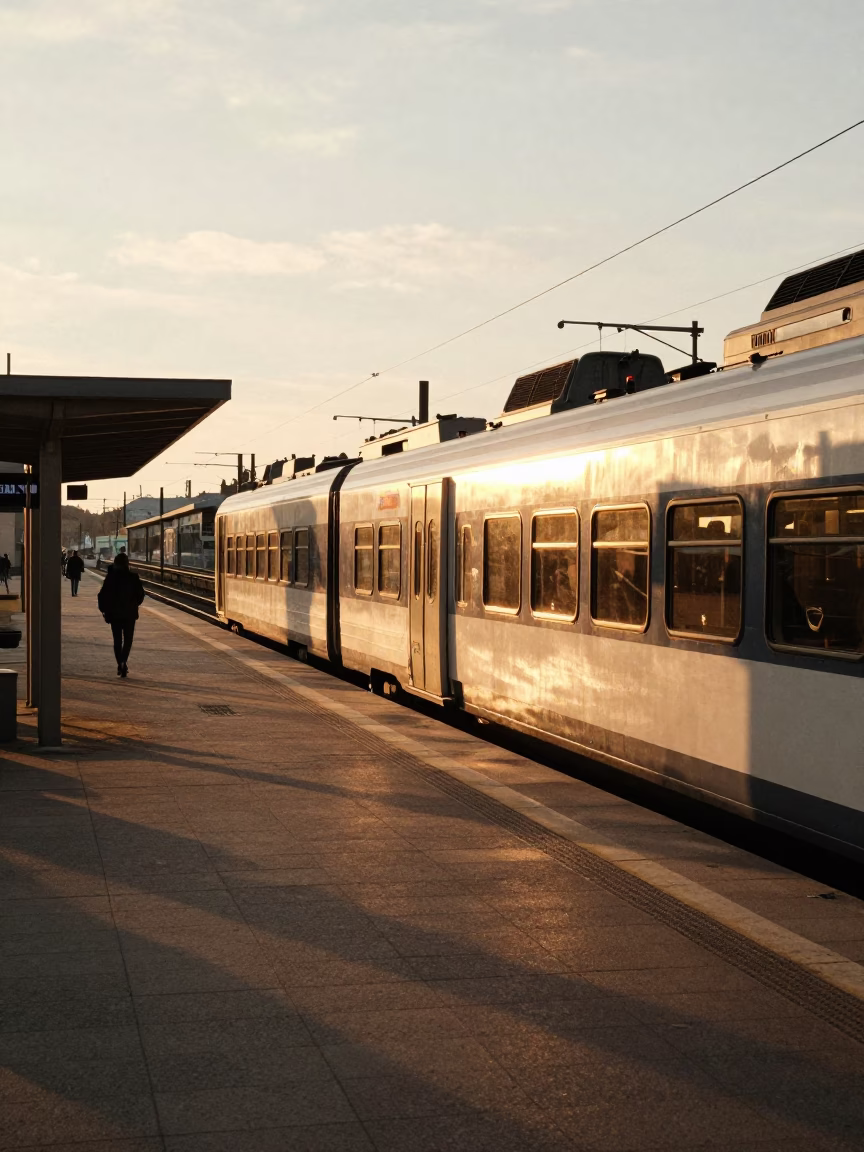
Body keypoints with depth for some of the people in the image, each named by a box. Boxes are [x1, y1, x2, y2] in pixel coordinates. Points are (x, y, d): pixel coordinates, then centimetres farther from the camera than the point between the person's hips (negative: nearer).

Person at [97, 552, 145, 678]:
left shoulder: (110, 577, -6)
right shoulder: (133, 577, -7)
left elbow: (102, 595, -7)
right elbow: (140, 594, -4)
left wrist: (104, 609, 5)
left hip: (114, 614, 0)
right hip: (130, 614, 0)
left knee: (117, 640, 12)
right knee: (128, 639, 9)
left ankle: (120, 664, 7)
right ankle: (123, 662, -12)